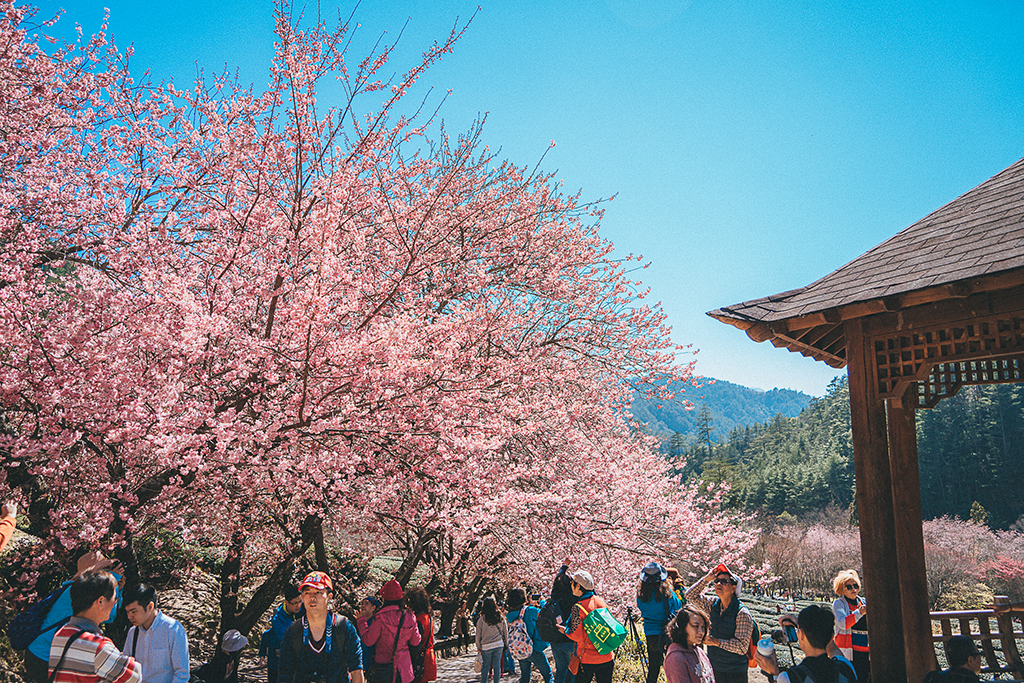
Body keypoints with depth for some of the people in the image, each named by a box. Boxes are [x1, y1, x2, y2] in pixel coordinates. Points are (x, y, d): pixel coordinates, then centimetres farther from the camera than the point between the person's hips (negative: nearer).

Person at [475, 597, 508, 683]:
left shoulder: (481, 619, -10)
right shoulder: (501, 618, -1)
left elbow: (478, 635, -4)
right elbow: (505, 632, 8)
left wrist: (478, 647, 6)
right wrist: (506, 644, 19)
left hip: (486, 646, -2)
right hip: (499, 645, 2)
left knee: (485, 666, 7)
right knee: (497, 665, 10)